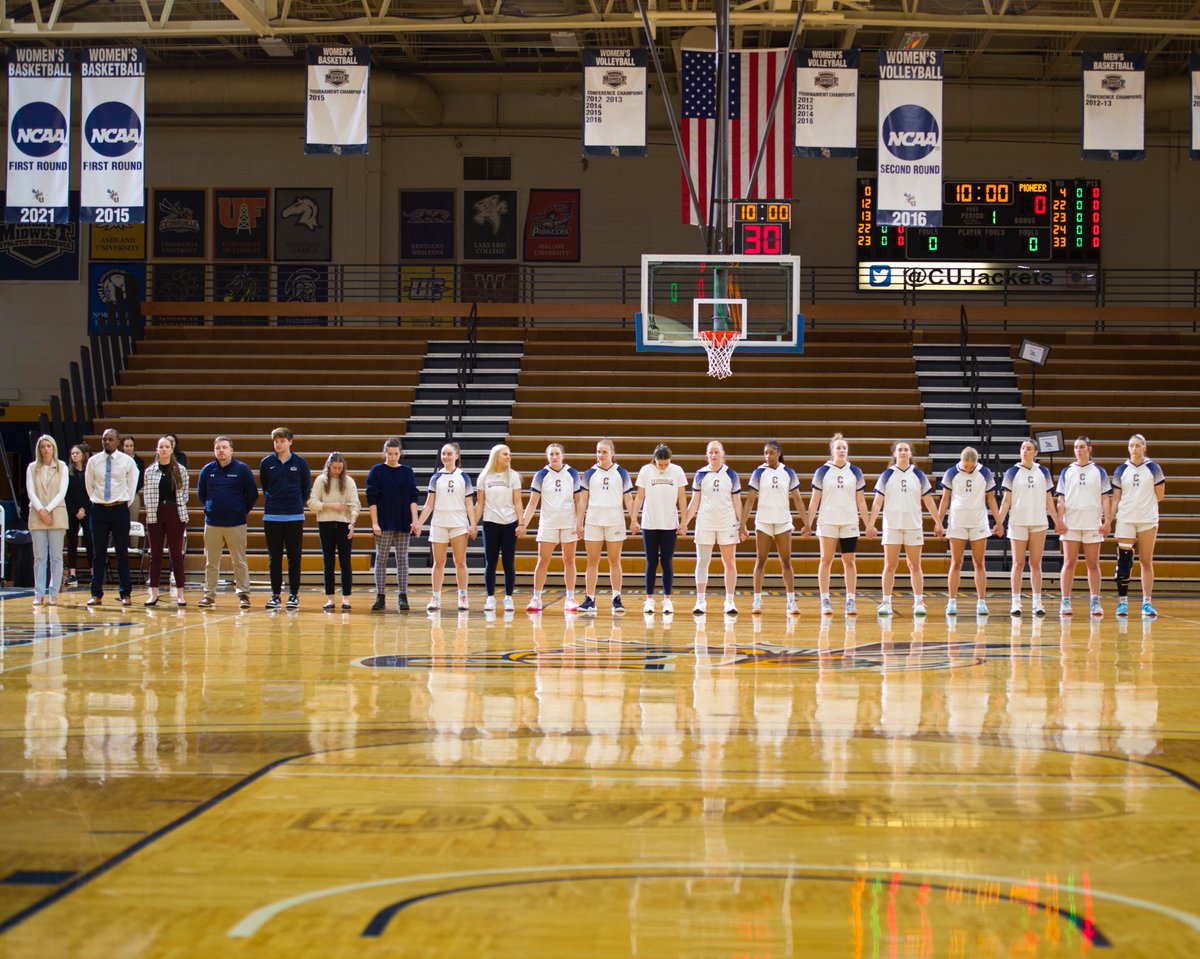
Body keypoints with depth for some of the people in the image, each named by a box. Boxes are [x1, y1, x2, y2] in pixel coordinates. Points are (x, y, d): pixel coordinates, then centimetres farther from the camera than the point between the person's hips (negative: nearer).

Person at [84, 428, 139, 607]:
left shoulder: (127, 461, 0)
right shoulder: (93, 461, 4)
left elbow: (132, 485, 11)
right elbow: (89, 485, 15)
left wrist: (125, 503, 9)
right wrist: (97, 501, 13)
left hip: (120, 509, -1)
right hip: (99, 510, 1)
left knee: (122, 553, 1)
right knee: (98, 553, 4)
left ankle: (125, 594, 6)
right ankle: (96, 594, 8)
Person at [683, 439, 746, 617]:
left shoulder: (731, 475, 4)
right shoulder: (700, 475, 4)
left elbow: (737, 502, 7)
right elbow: (694, 502, 6)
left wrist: (742, 526, 4)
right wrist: (685, 522, -3)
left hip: (727, 524, 0)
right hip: (705, 524, 0)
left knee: (729, 562, 1)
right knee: (702, 562, 0)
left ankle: (730, 602, 7)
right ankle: (700, 602, 4)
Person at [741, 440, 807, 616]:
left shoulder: (788, 473, 4)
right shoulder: (759, 473, 0)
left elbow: (797, 499, 6)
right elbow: (750, 500, -1)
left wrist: (806, 522, 1)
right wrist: (742, 525, -6)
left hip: (783, 522, 1)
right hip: (763, 522, -1)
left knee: (786, 562, 1)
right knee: (760, 561, 2)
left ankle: (791, 602, 1)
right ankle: (757, 600, 5)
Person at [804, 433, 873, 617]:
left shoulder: (855, 472, 7)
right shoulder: (822, 472, 1)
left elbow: (861, 501, 11)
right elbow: (814, 500, 3)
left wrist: (868, 524, 7)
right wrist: (808, 523, -3)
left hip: (850, 522, 2)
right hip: (827, 522, -2)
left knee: (849, 562, 2)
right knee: (826, 561, 0)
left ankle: (851, 601, 6)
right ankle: (825, 601, 5)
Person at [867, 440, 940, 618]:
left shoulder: (919, 476, 5)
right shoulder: (887, 475, 2)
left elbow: (929, 501, 9)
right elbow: (877, 501, -1)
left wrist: (938, 522, 5)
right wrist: (871, 523, -10)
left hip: (914, 526, 1)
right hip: (892, 526, -1)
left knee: (915, 566, 4)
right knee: (890, 566, 0)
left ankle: (918, 602, 6)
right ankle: (886, 602, 4)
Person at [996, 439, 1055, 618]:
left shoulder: (1043, 472, 7)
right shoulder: (1012, 472, 2)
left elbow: (1049, 500, 11)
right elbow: (1006, 499, 1)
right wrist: (999, 521, -9)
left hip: (1039, 522, 1)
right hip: (1018, 522, -1)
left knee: (1036, 564, 4)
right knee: (1018, 563, 1)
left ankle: (1037, 602, 6)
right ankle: (1016, 602, 3)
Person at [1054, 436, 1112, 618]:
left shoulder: (1099, 472, 7)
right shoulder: (1067, 472, 9)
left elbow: (1105, 498, 5)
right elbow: (1060, 498, 6)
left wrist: (1107, 521, -4)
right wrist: (1059, 520, -6)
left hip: (1093, 524, 0)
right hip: (1071, 524, 0)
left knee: (1093, 564, 2)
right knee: (1069, 563, -1)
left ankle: (1095, 603, 5)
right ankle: (1065, 603, 1)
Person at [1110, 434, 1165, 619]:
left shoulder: (1153, 469, 2)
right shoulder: (1121, 471, 6)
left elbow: (1159, 496, 3)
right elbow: (1115, 498, 5)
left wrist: (1140, 502, 3)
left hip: (1148, 520, -1)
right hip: (1125, 520, 1)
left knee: (1146, 562, 4)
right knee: (1124, 562, -7)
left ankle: (1147, 603, 9)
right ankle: (1122, 601, -1)